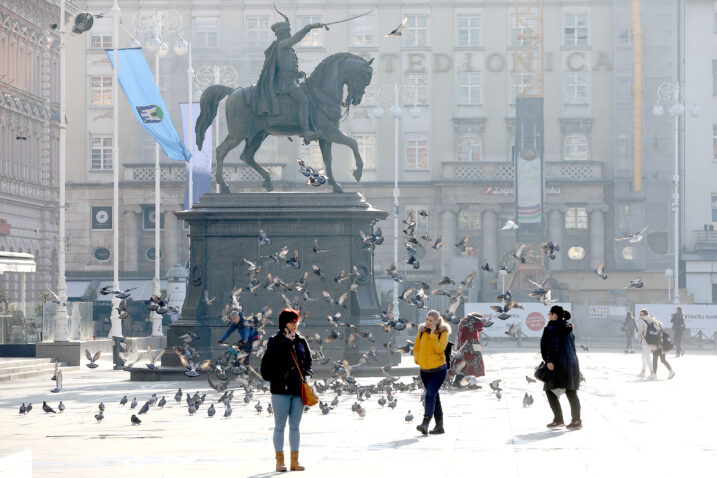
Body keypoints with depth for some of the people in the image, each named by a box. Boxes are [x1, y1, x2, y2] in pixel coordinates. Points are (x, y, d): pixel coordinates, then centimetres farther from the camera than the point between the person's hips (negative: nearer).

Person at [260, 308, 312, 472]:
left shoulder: (301, 341, 11)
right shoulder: (275, 341, -3)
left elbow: (308, 360, 18)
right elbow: (272, 359, -19)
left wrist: (307, 374, 1)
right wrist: (286, 342, -18)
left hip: (298, 389, 4)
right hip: (281, 388, -4)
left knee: (295, 426, 8)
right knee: (280, 426, 1)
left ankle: (295, 460, 13)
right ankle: (279, 460, 6)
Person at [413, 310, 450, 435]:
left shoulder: (443, 333, -8)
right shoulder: (422, 332, 5)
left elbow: (439, 349, -22)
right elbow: (416, 348, 15)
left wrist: (432, 334, -21)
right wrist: (417, 359, 1)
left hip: (438, 370, -6)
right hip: (425, 370, 6)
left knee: (430, 395, -20)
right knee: (434, 397, 14)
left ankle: (425, 424, -29)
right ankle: (439, 426, 22)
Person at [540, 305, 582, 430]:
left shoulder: (552, 328, -9)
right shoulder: (568, 328, 15)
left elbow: (552, 346, -19)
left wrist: (550, 361, -22)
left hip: (559, 364, -8)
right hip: (572, 363, 8)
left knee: (550, 390, 2)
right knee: (571, 393, 9)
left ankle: (558, 419, -3)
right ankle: (576, 420, 7)